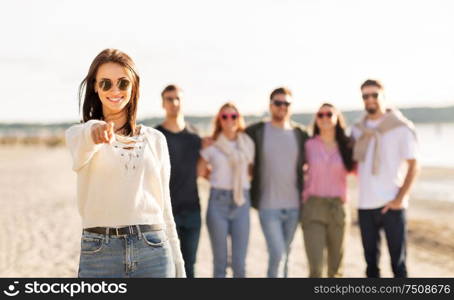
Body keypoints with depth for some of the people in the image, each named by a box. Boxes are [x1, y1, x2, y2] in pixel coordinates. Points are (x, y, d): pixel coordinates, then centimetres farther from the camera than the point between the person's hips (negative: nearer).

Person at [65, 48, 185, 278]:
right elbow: (81, 152, -21)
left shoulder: (155, 140, 13)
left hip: (153, 250, 2)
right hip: (99, 252, -2)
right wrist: (93, 131, -45)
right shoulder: (78, 134, 5)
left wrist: (177, 266, 12)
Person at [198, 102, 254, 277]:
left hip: (241, 203, 2)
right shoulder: (211, 146, 2)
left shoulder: (247, 144, 9)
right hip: (218, 202, -2)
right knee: (220, 261, 1)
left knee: (240, 262, -1)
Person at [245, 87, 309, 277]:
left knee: (284, 255, 13)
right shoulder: (256, 132, -2)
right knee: (277, 254, -12)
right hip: (268, 206, -3)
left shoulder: (300, 134, 6)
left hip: (294, 206, 3)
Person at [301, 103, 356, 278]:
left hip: (338, 209, 2)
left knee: (336, 268, 9)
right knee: (315, 268, -11)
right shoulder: (308, 145, 1)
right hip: (313, 209, -2)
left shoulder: (347, 146, 4)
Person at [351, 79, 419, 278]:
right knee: (371, 262, 11)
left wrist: (400, 198, -13)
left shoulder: (401, 127, -2)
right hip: (365, 205, 4)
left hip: (392, 205, -4)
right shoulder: (358, 130, 11)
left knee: (398, 262, -1)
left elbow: (413, 166, -5)